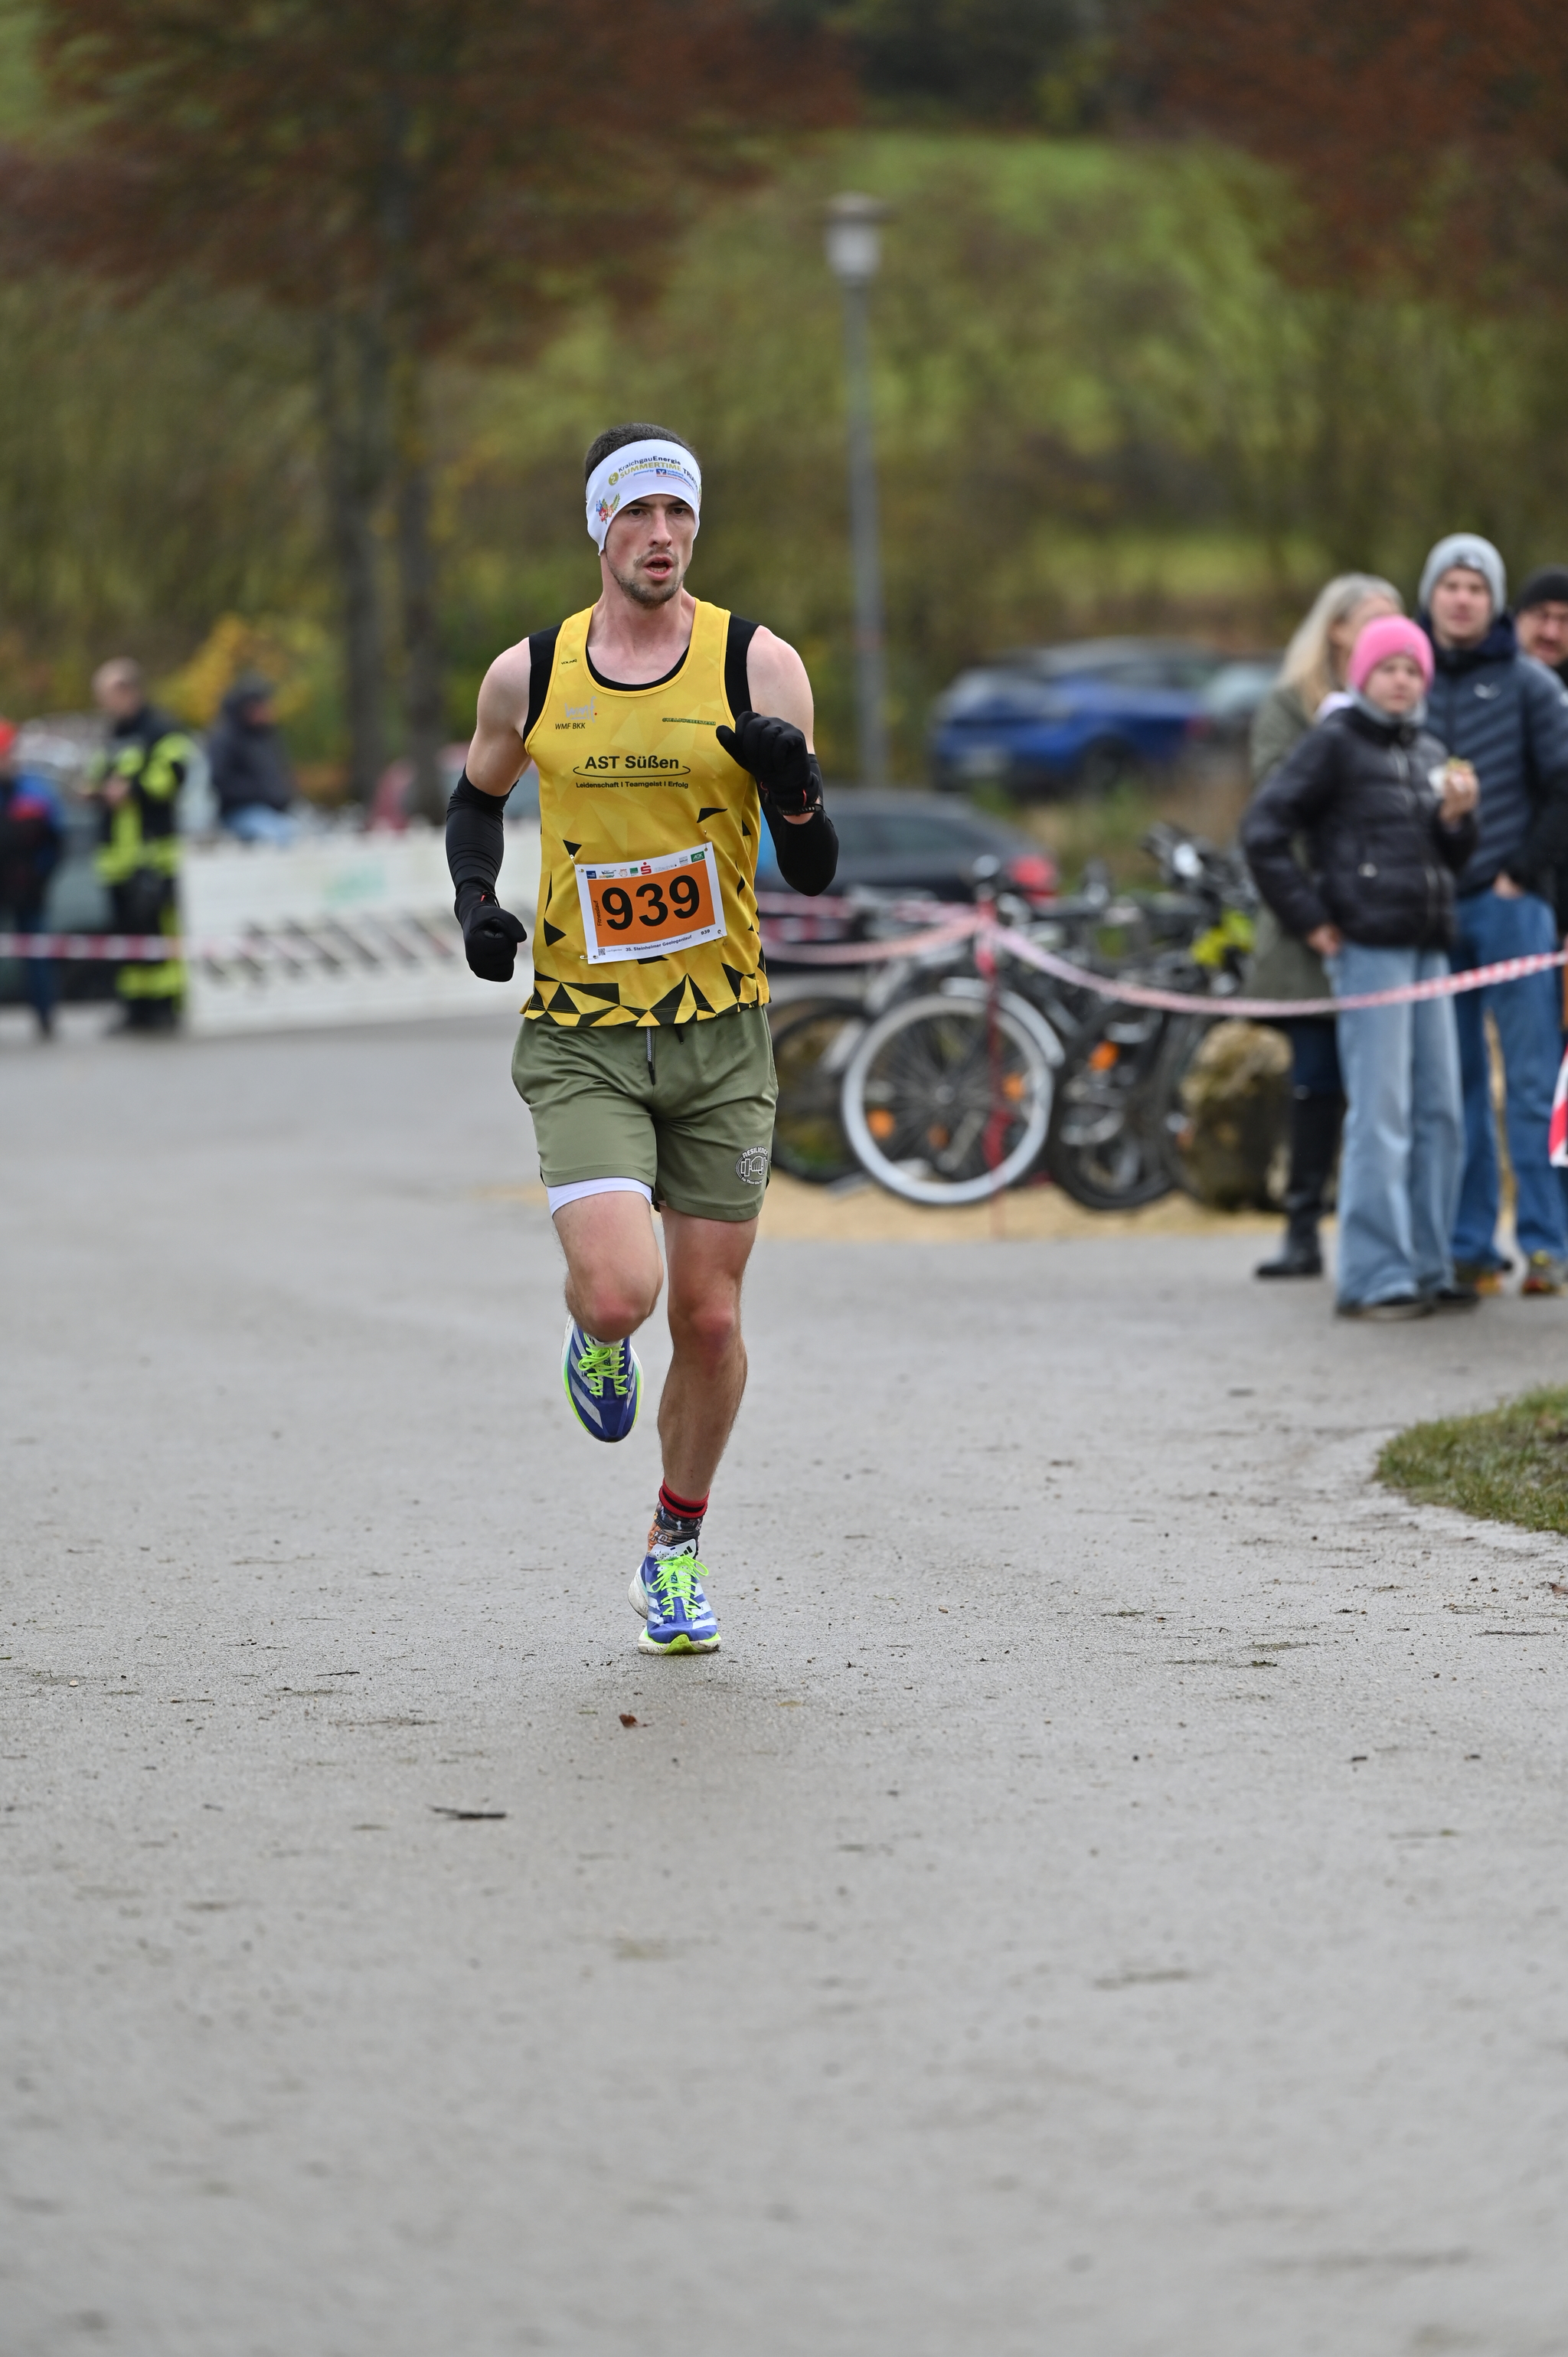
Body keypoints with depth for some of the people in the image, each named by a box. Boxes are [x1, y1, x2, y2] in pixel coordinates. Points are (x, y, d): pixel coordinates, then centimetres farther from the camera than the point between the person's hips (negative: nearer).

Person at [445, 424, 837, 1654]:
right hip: (582, 1039, -1)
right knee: (620, 1293, -20)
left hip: (720, 1033, 1)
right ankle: (596, 1339, 19)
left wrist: (791, 782, -24)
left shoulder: (758, 665, -4)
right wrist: (475, 900, 1)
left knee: (710, 1321, 5)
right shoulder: (529, 675, 0)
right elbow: (477, 799, 21)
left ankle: (678, 1550, 27)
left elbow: (816, 872, -3)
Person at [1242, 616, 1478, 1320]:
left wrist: (1456, 817, 1)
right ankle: (1373, 1279, -6)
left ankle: (1429, 1268, 17)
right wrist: (1308, 919, -10)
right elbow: (1263, 830, -10)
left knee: (1440, 1115, 9)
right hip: (1368, 946, -8)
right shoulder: (1336, 744, -4)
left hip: (1428, 945, 8)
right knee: (1381, 1117, -9)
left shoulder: (1428, 753, 17)